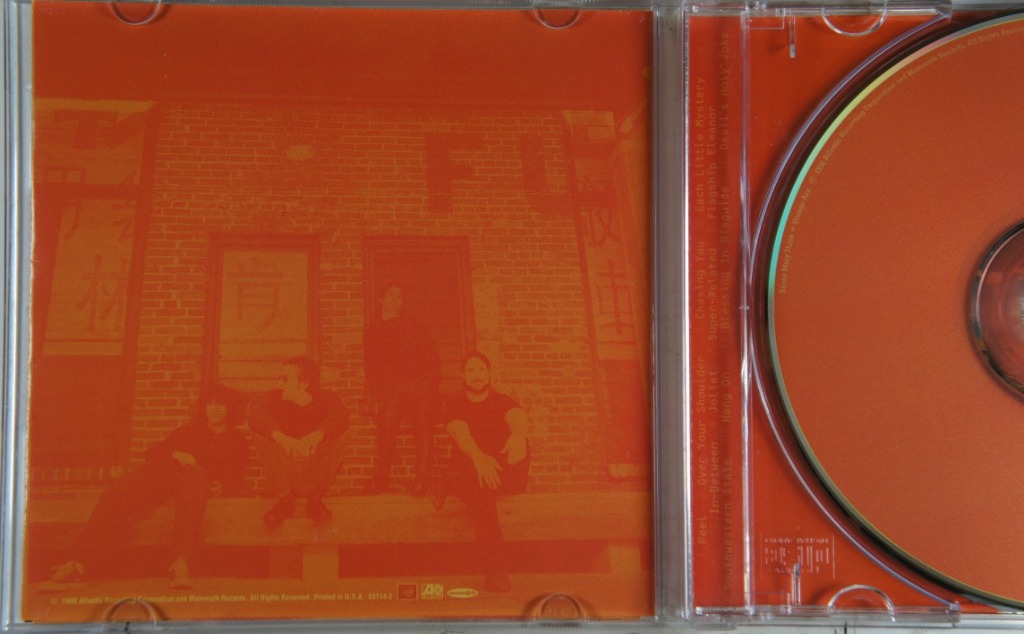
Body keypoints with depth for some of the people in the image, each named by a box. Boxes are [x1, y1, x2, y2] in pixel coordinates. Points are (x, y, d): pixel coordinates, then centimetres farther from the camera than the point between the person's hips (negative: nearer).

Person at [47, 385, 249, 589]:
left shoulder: (237, 441, 28)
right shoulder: (186, 433, 34)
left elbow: (237, 480, 16)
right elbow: (152, 453, 21)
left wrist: (222, 486, -8)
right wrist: (175, 455, -1)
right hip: (163, 473, 3)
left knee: (193, 477, -46)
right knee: (117, 494, -28)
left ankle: (181, 563, -61)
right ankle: (82, 562, -41)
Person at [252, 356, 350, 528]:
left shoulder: (327, 399, -5)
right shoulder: (277, 398, -2)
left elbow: (340, 419, -29)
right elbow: (259, 418, -23)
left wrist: (315, 437, -49)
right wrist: (282, 438, -43)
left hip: (318, 468, -1)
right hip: (286, 466, 1)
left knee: (335, 437, -27)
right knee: (261, 434, -21)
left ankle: (315, 498, -14)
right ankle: (285, 499, -19)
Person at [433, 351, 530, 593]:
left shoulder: (504, 402, 10)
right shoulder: (455, 406, 8)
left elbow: (519, 420, -14)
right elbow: (461, 434, -14)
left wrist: (518, 435, -43)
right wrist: (479, 457, -38)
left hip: (507, 475, 1)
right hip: (468, 467, -1)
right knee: (479, 489, -38)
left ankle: (447, 487, -18)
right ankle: (494, 571, -43)